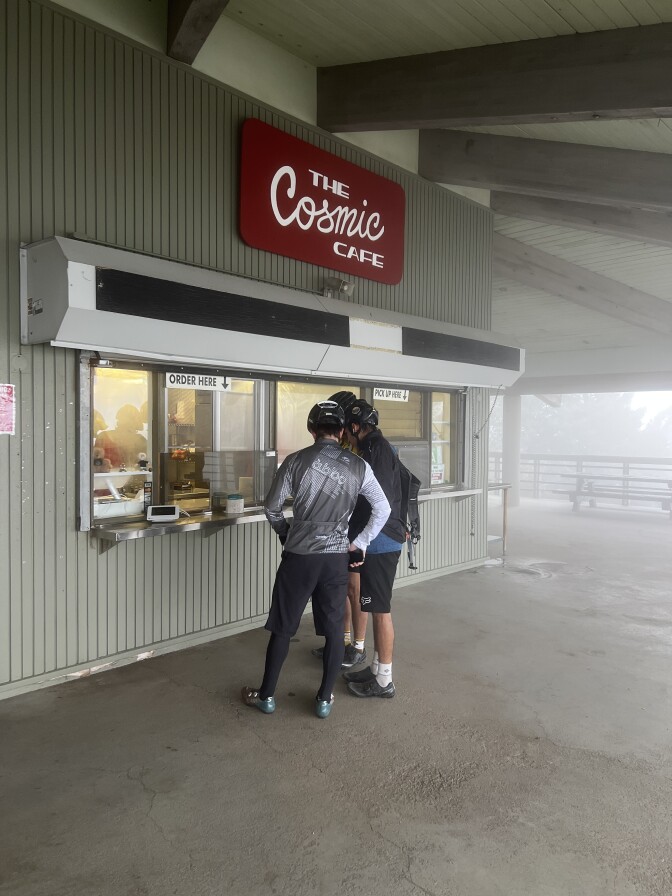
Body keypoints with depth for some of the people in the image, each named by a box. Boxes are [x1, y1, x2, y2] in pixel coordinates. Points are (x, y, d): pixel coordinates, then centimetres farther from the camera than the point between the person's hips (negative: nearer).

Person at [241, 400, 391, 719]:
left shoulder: (296, 461, -6)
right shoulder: (358, 466, -2)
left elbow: (272, 507, 2)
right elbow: (383, 509, 4)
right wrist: (360, 543, 10)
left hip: (298, 556, -1)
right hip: (336, 557, 1)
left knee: (282, 627, 12)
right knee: (333, 629, 14)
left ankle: (266, 695, 25)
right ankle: (325, 699, 23)